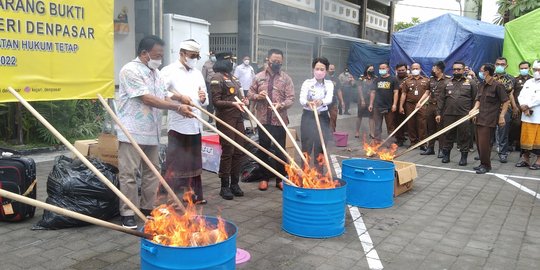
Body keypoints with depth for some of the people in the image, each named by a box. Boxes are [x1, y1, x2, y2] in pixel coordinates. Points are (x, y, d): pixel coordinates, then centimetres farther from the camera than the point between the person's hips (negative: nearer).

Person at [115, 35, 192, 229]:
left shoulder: (155, 72, 15)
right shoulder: (130, 70, -14)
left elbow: (163, 95, 19)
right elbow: (147, 99, -20)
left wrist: (180, 98, -2)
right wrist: (178, 108, -20)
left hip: (152, 131, 9)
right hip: (132, 132, -8)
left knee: (151, 171, 13)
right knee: (128, 173, -3)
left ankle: (147, 208, 25)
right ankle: (127, 214, 6)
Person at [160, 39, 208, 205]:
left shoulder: (198, 73, 17)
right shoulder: (169, 71, -3)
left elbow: (205, 100, 21)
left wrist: (203, 98, -1)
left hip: (195, 125, 6)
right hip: (178, 125, -6)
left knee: (194, 162, 13)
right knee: (175, 163, -4)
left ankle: (194, 195, 24)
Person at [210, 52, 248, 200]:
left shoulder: (233, 76, 17)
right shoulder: (217, 78, -7)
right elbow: (216, 101, -12)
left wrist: (243, 100, 6)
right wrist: (233, 103, -22)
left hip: (238, 117, 8)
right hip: (225, 119, -8)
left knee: (239, 151, 8)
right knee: (228, 151, -4)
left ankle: (235, 183, 19)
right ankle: (225, 186, 6)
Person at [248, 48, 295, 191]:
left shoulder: (286, 78, 1)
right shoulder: (259, 77, 6)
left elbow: (291, 98, -4)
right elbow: (250, 94, 10)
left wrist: (281, 105, -23)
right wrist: (257, 96, -12)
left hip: (279, 120, -2)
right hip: (263, 119, 2)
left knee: (280, 150, 3)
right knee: (263, 149, 10)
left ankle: (281, 179, 16)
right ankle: (264, 178, 23)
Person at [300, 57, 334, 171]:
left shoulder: (329, 84, 1)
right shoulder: (307, 83, -4)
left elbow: (329, 99, -17)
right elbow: (301, 99, -17)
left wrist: (321, 101, -40)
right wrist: (308, 103, -41)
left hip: (323, 118, 2)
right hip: (308, 117, -2)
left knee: (320, 148, 7)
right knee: (306, 147, -1)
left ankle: (319, 174, 18)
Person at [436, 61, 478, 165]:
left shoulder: (471, 83, 6)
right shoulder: (447, 83, 13)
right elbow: (441, 99, 11)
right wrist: (439, 113, 4)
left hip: (464, 115, -2)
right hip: (448, 114, 2)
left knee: (464, 136, 3)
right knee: (448, 135, 9)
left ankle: (464, 156, 12)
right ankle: (446, 155, 19)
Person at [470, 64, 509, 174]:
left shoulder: (497, 85, -9)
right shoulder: (481, 85, 13)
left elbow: (506, 101, -7)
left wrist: (501, 116, -12)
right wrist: (474, 109, -3)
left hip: (489, 119, -7)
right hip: (480, 118, 7)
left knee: (484, 143, -7)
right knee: (479, 143, 10)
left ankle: (486, 165, 6)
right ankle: (483, 163, 23)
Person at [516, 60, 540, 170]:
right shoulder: (528, 82, 14)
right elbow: (521, 96, 5)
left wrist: (527, 105, -12)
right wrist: (524, 108, -11)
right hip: (526, 117, 4)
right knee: (525, 138, 9)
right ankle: (525, 159, 20)